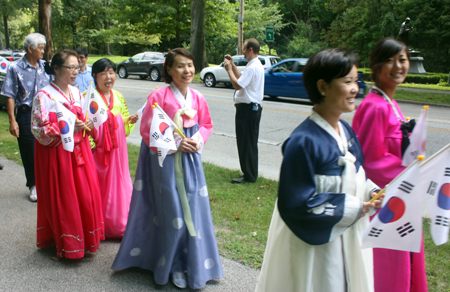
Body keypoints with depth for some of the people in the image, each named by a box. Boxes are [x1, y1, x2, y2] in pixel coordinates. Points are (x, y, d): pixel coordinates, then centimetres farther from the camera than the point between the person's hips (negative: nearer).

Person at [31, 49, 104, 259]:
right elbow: (39, 129, -12)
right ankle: (67, 244, 17)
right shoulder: (44, 96, -10)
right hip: (57, 153, -6)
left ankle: (86, 238, 23)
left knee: (87, 193, 6)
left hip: (79, 151, 6)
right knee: (62, 198, 1)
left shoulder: (77, 93, 10)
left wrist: (87, 124, -1)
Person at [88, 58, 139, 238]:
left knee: (118, 184, 10)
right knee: (98, 187, 2)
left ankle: (119, 225, 23)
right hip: (97, 150, -5)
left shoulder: (118, 97, 10)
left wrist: (130, 121, -2)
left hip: (117, 149, 5)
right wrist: (90, 144, -19)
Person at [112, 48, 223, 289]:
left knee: (193, 211, 7)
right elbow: (146, 130, -10)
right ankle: (174, 265, 21)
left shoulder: (197, 98, 3)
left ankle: (195, 264, 25)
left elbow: (207, 124, 15)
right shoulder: (158, 96, -11)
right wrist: (175, 144, -16)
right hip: (165, 160, -4)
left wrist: (198, 140, -5)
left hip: (190, 159, 4)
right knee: (172, 213, 1)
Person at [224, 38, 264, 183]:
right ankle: (250, 173, 25)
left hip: (247, 108, -11)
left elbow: (238, 84, -22)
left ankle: (249, 176, 4)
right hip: (252, 107, 11)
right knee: (249, 142, 16)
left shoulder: (252, 68, -20)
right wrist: (232, 65, 18)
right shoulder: (256, 65, 14)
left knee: (247, 143, -4)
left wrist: (229, 69, -11)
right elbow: (242, 77, 24)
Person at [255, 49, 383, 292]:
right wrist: (352, 208, -20)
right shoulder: (304, 141, -24)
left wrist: (372, 191, -5)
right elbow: (296, 203, -24)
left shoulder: (346, 131, 2)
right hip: (315, 246, -8)